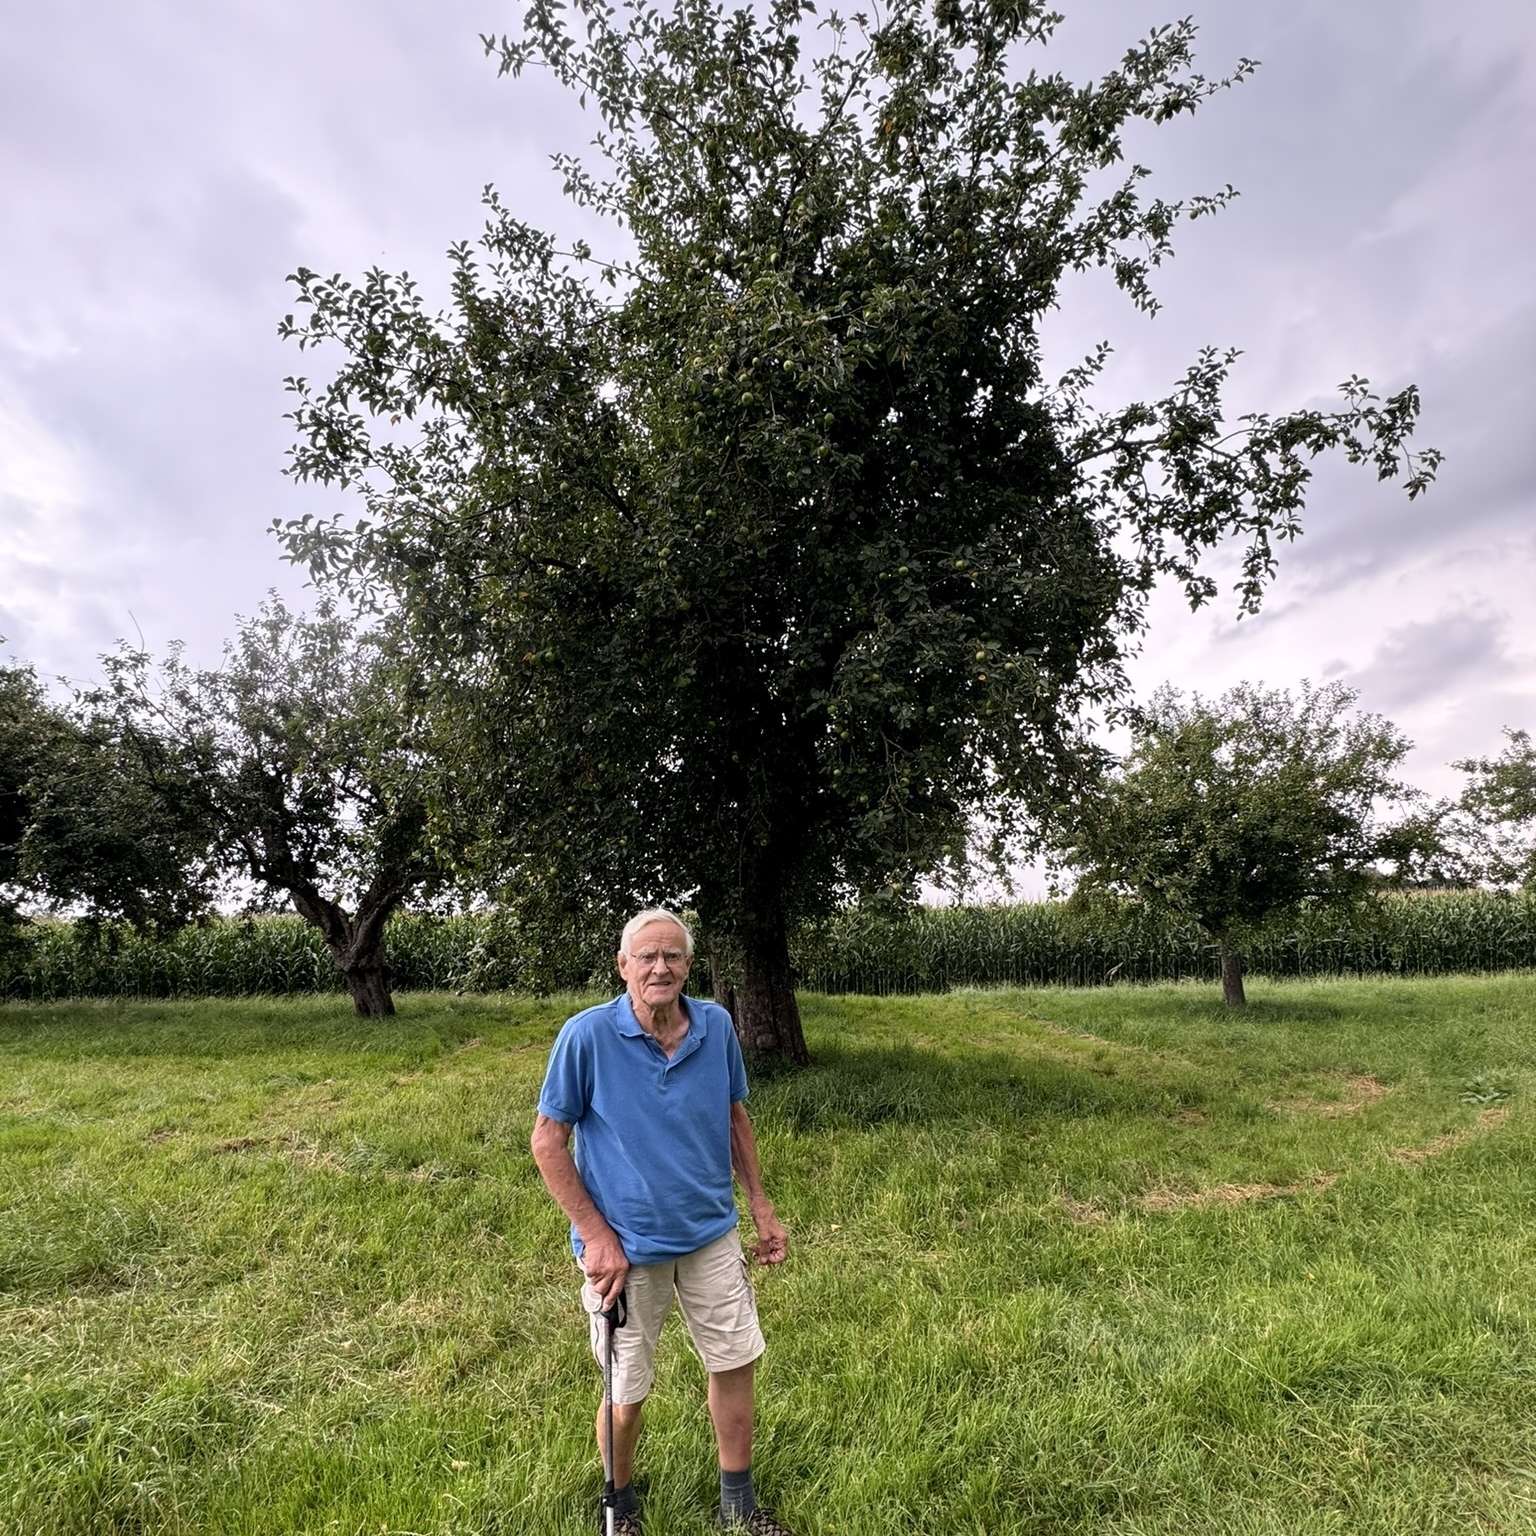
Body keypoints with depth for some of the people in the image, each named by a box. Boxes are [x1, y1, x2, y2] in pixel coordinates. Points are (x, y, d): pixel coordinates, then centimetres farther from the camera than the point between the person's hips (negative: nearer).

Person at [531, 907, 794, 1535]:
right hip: (625, 1246, -3)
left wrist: (762, 1208, 8)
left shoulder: (716, 1025, -8)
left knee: (735, 1363, 15)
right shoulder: (587, 1034, -20)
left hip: (711, 1235, 4)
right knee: (627, 1392, 13)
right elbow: (548, 1140, -13)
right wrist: (596, 1236, -15)